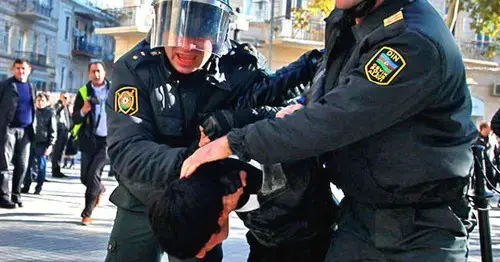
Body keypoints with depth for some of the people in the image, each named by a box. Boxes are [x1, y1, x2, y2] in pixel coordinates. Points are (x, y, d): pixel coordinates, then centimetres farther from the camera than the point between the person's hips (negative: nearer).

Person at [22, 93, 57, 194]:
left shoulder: (50, 113, -1)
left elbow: (53, 131, -3)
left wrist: (50, 145, -9)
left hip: (42, 143, -4)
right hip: (31, 141, 4)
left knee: (41, 165, 1)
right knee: (29, 164, 4)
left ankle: (39, 188, 7)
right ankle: (26, 186, 11)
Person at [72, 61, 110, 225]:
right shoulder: (83, 92, 4)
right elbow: (75, 119, 0)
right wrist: (83, 110, -20)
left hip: (108, 139, -2)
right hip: (89, 139, 2)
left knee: (93, 174, -12)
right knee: (85, 177, 4)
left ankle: (87, 213, -2)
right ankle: (99, 189, 39)